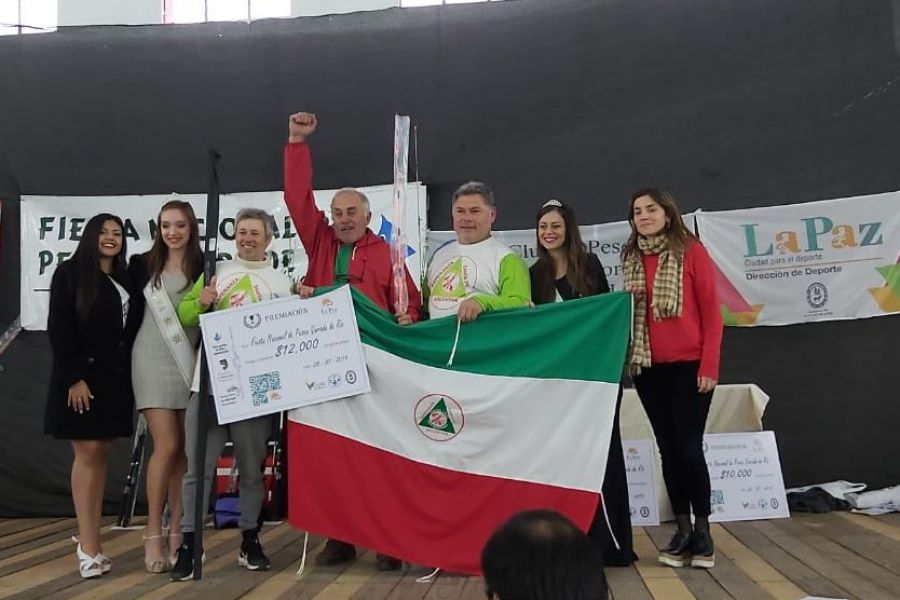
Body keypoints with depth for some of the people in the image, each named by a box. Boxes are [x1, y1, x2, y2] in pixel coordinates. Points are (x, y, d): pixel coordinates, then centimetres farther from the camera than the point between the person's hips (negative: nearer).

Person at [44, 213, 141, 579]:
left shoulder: (125, 280, 14)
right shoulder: (70, 273, -2)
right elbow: (59, 329, -9)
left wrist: (130, 376, 5)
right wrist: (73, 378, -17)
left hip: (115, 378, 5)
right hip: (81, 376, -5)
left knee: (101, 455, 6)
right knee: (87, 454, -7)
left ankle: (90, 540, 11)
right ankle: (88, 547, -4)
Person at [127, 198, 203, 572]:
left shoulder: (204, 267, 5)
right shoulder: (142, 264, 4)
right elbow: (131, 313, 7)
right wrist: (127, 357, 3)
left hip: (191, 362, 2)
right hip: (153, 360, -1)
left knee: (184, 450, 4)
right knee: (167, 446, -9)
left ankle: (176, 531, 13)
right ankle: (153, 533, 2)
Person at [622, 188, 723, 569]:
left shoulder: (691, 251, -3)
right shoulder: (631, 257, 11)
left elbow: (711, 311, -5)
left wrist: (709, 365, -11)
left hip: (689, 365, -4)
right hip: (648, 367, 4)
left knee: (690, 448, -5)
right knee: (668, 449, 8)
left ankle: (702, 530, 10)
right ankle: (682, 530, 17)